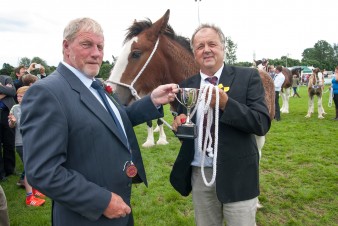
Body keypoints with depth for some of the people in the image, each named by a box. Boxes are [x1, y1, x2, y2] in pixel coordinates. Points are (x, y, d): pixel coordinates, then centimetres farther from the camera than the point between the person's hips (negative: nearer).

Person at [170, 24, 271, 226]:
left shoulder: (248, 77, -5)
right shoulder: (187, 86, 6)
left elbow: (263, 124, -13)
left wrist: (226, 103, -26)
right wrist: (179, 123, -12)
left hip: (237, 174, -3)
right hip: (198, 174, 4)